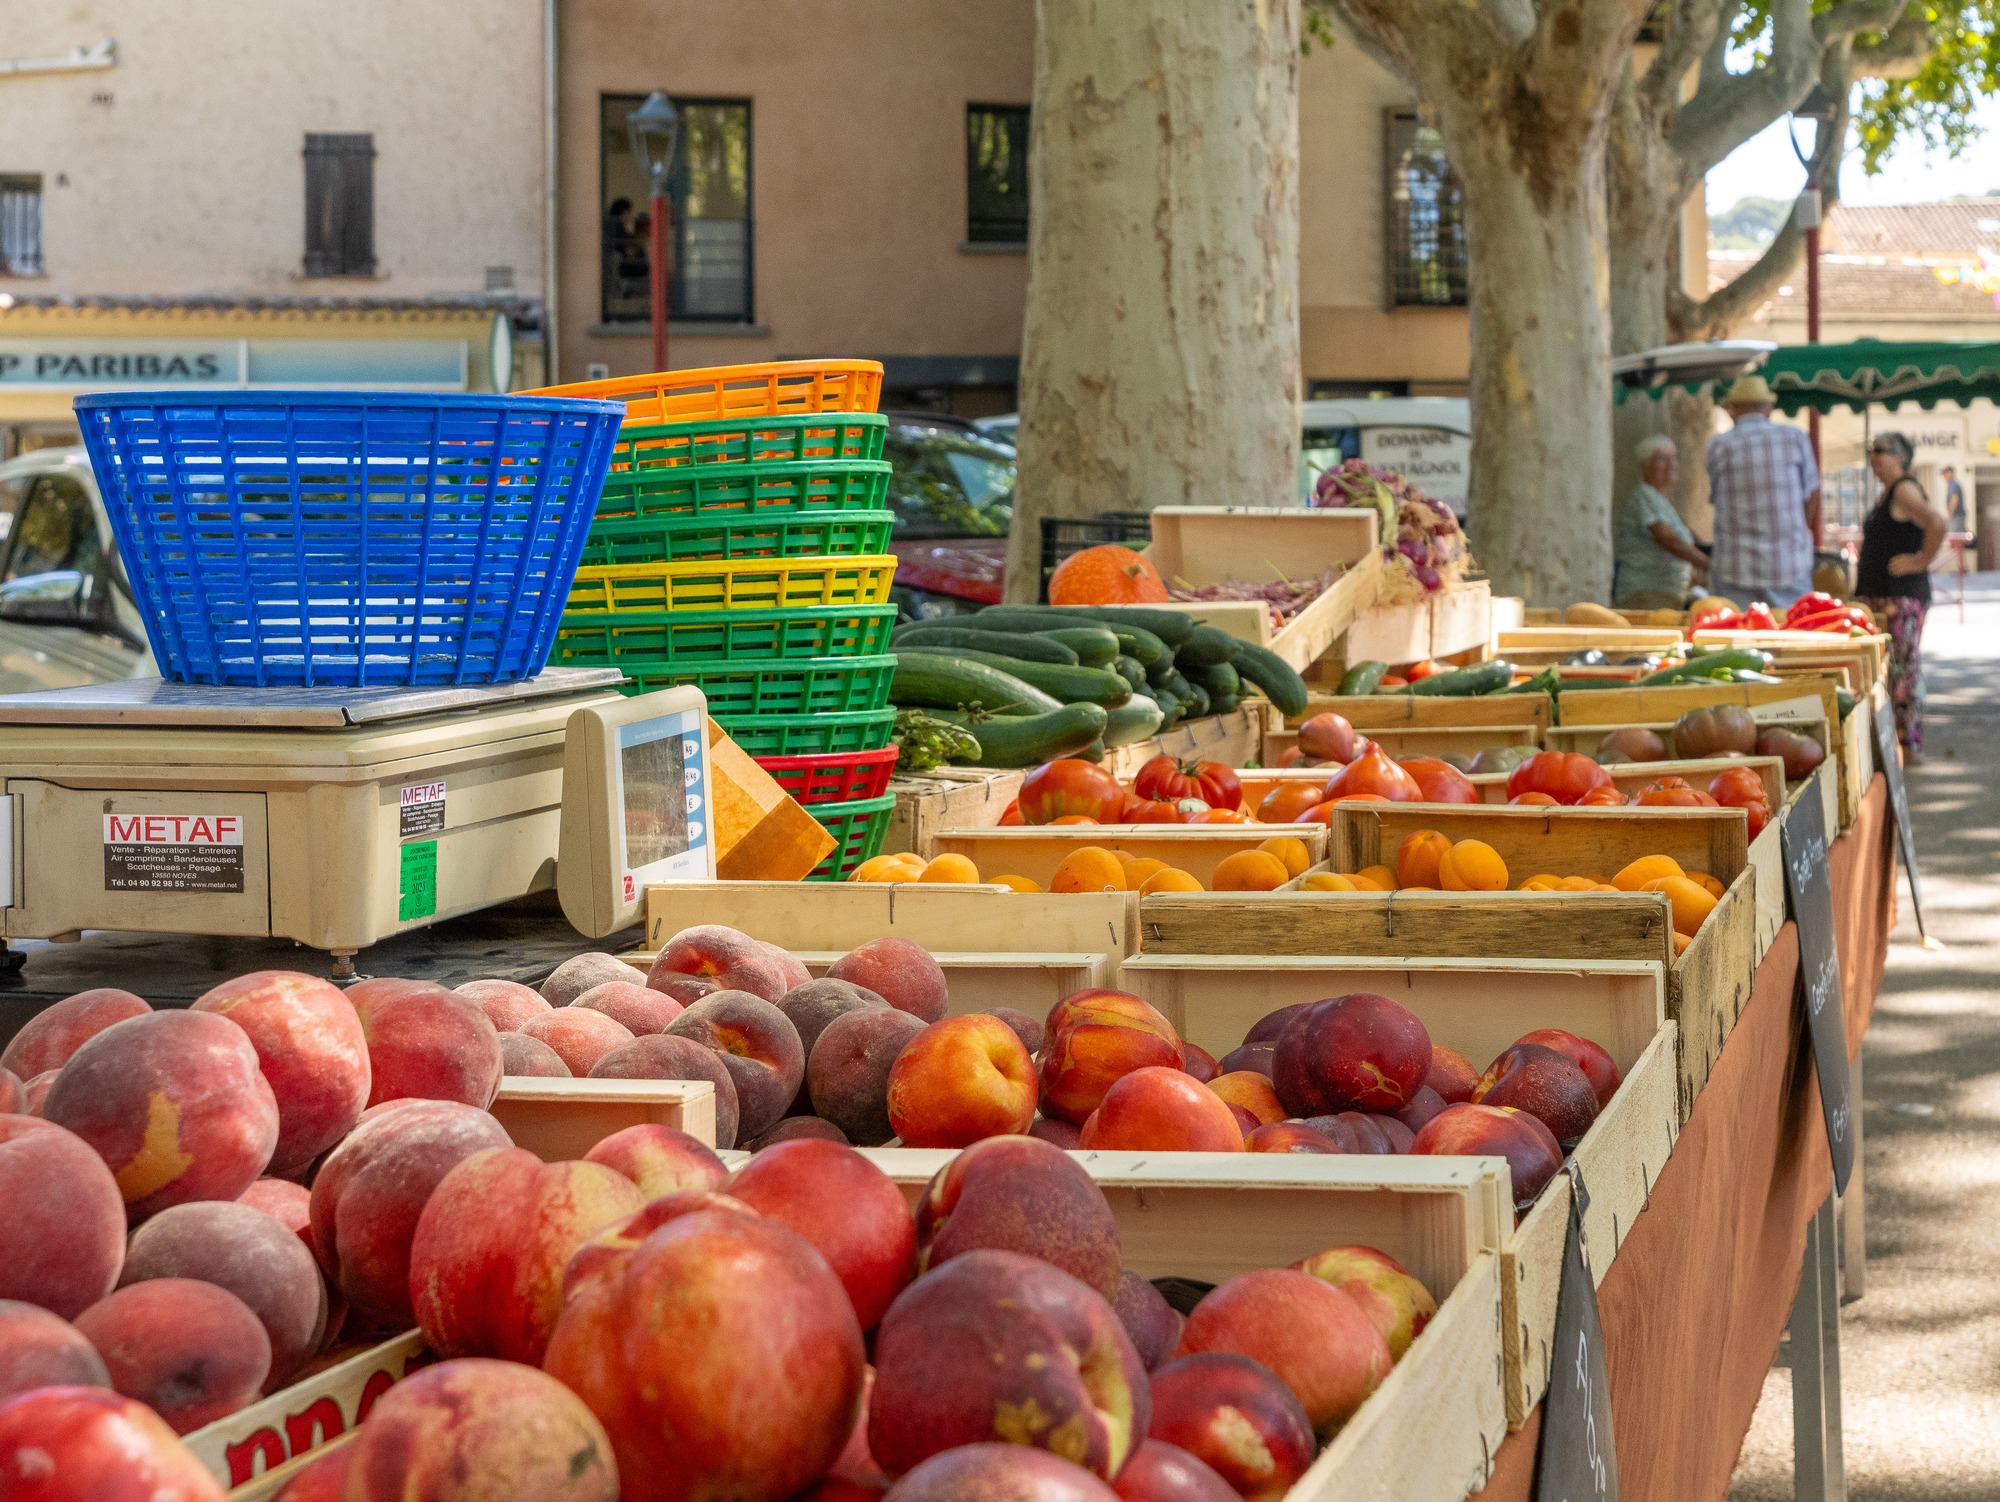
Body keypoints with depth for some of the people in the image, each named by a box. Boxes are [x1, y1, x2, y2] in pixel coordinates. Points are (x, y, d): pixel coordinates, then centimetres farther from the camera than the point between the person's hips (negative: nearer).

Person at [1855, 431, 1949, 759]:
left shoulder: (1905, 491, -12)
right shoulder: (1888, 494, 19)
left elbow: (1937, 523, -28)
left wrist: (1921, 561, -19)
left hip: (1903, 595, -10)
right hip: (1879, 595, 10)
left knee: (1903, 668, -8)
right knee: (1888, 669, 11)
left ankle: (1910, 744, -6)